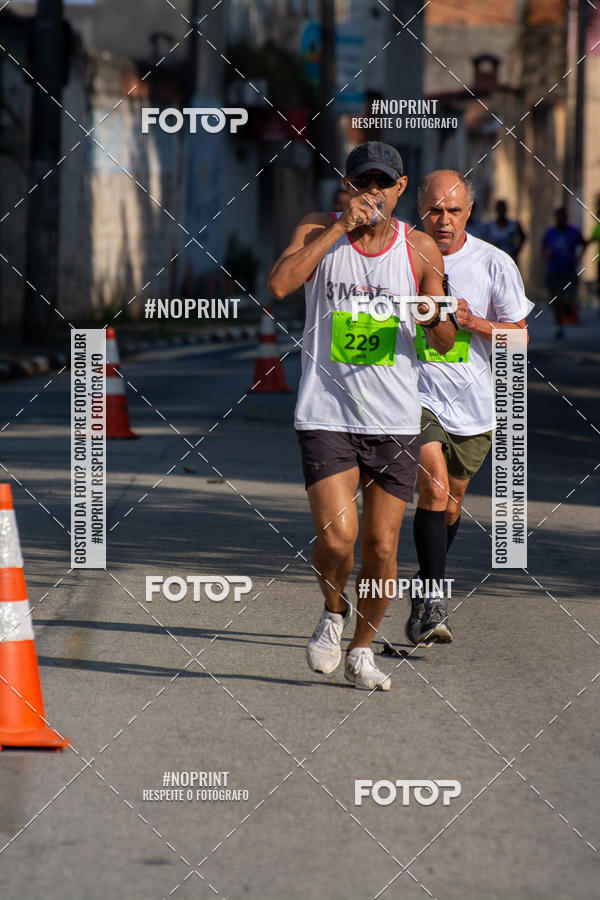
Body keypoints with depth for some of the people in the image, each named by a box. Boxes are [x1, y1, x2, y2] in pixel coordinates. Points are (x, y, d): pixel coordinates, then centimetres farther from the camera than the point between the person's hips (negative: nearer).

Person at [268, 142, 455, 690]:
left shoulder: (420, 249, 3)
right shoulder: (319, 232, 0)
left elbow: (445, 344, 7)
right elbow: (279, 284, -19)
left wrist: (436, 318, -17)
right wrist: (341, 228, -20)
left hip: (394, 419, 2)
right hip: (326, 414, -2)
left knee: (381, 547, 2)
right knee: (337, 537, -16)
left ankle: (362, 652, 23)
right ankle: (333, 611, 15)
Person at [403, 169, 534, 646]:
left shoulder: (495, 264, -5)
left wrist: (474, 322, -19)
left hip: (473, 404, 2)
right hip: (417, 395, -2)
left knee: (450, 504, 14)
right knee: (434, 489, -21)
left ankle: (425, 593, 37)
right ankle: (433, 601, -20)